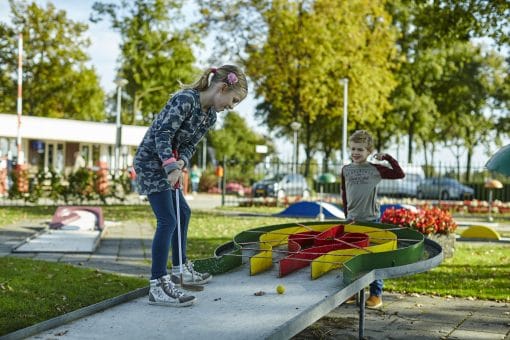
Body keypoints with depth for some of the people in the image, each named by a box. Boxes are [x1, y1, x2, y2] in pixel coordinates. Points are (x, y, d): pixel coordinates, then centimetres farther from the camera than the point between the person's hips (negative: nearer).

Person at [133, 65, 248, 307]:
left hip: (168, 164, 10)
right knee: (167, 220, -15)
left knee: (183, 212, 19)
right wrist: (172, 166, -35)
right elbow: (163, 134, -26)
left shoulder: (210, 116, 6)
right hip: (151, 161, -10)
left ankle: (180, 269, 34)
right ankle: (157, 287, -16)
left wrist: (182, 162, -16)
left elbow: (190, 144, 5)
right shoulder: (185, 100, -21)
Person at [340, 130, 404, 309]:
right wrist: (347, 214, 11)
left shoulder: (376, 169, -3)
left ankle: (376, 295, 7)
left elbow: (400, 174, -7)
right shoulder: (346, 170, 5)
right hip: (352, 220, 3)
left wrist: (388, 158, -9)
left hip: (371, 220, -3)